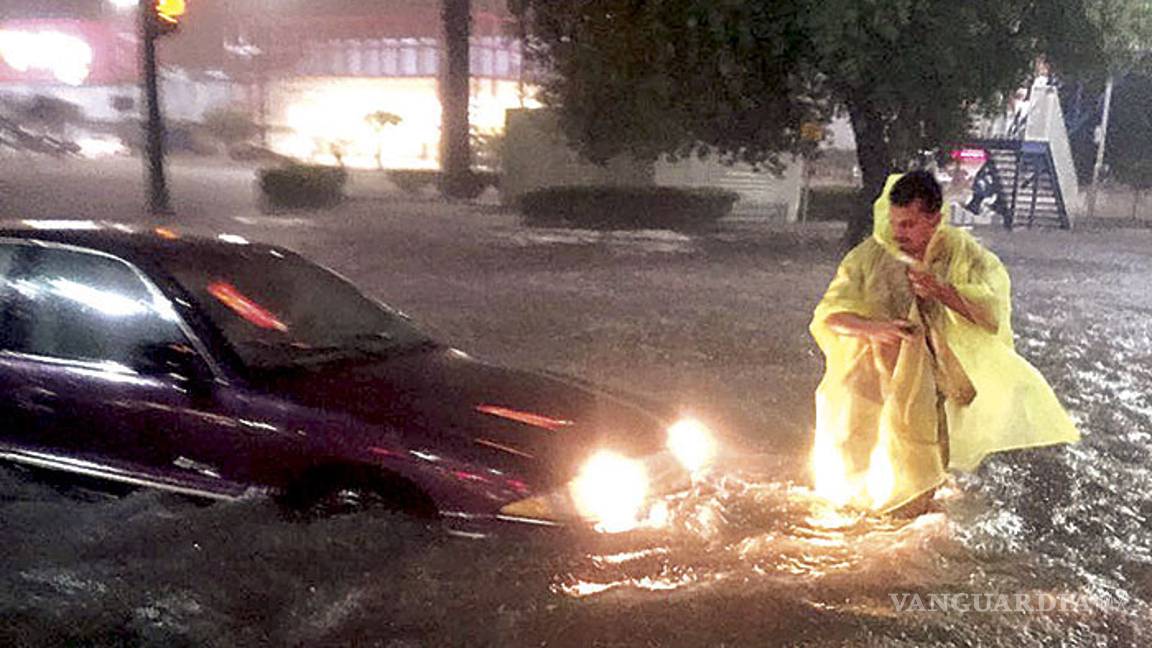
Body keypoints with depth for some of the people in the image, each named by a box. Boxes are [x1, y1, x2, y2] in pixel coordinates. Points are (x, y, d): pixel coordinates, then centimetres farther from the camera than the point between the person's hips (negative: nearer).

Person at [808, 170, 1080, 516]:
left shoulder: (963, 253, -4)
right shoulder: (870, 255, -5)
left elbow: (994, 310, -11)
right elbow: (828, 315, -8)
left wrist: (941, 291, -23)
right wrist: (872, 328, -26)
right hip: (875, 380, 1)